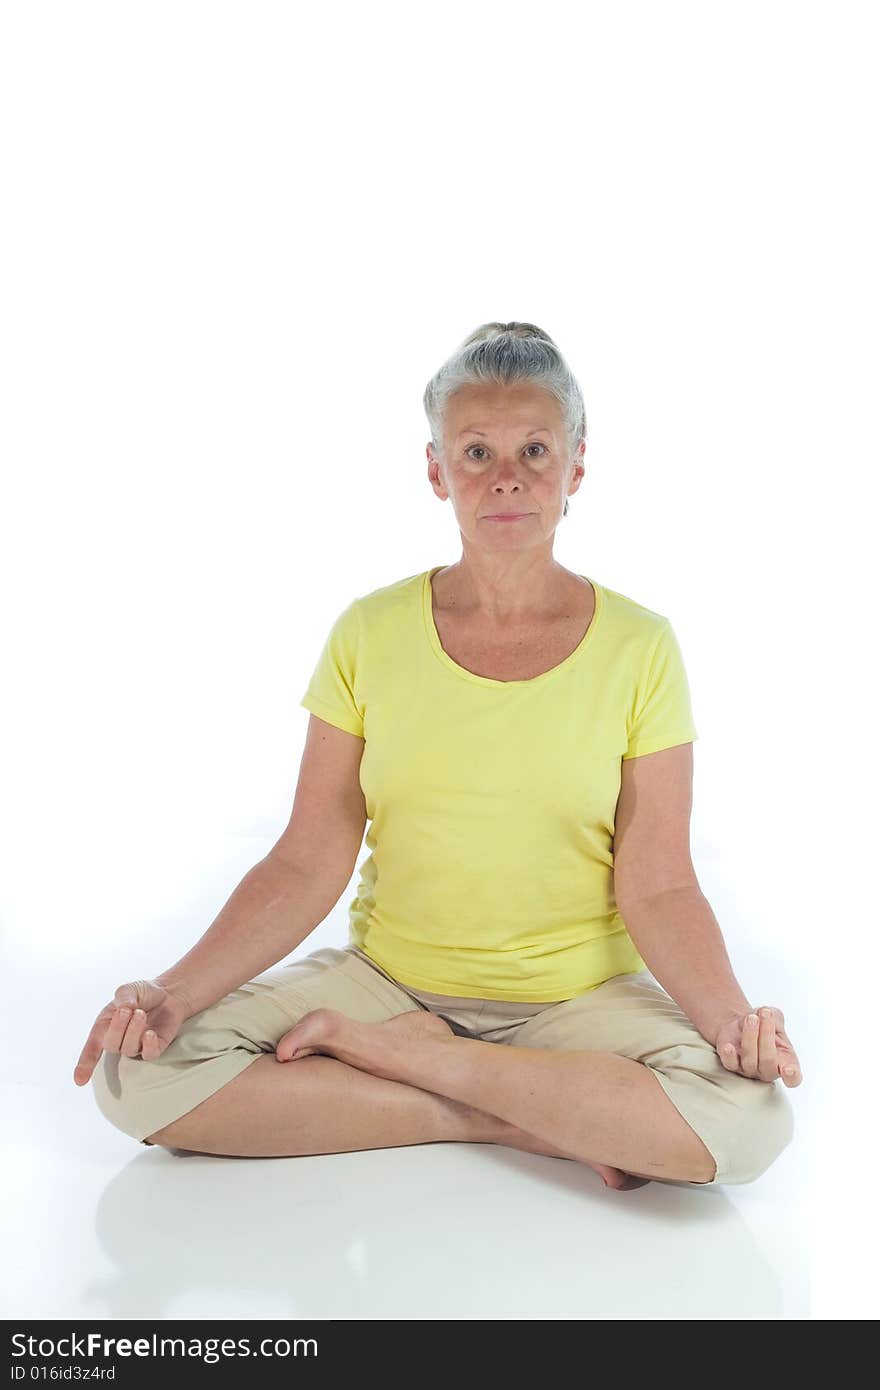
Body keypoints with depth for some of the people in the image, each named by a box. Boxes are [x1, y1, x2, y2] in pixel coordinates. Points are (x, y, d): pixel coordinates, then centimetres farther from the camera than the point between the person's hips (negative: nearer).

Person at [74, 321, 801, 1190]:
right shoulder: (370, 635, -2)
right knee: (135, 1073, -18)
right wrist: (175, 992, -17)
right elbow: (308, 863, -3)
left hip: (580, 995, -1)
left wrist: (732, 1016, -25)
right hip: (386, 976, 2)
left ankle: (405, 1055, -13)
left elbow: (657, 888, -6)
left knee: (752, 1117, -30)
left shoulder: (638, 648, -5)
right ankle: (517, 1118, -12)